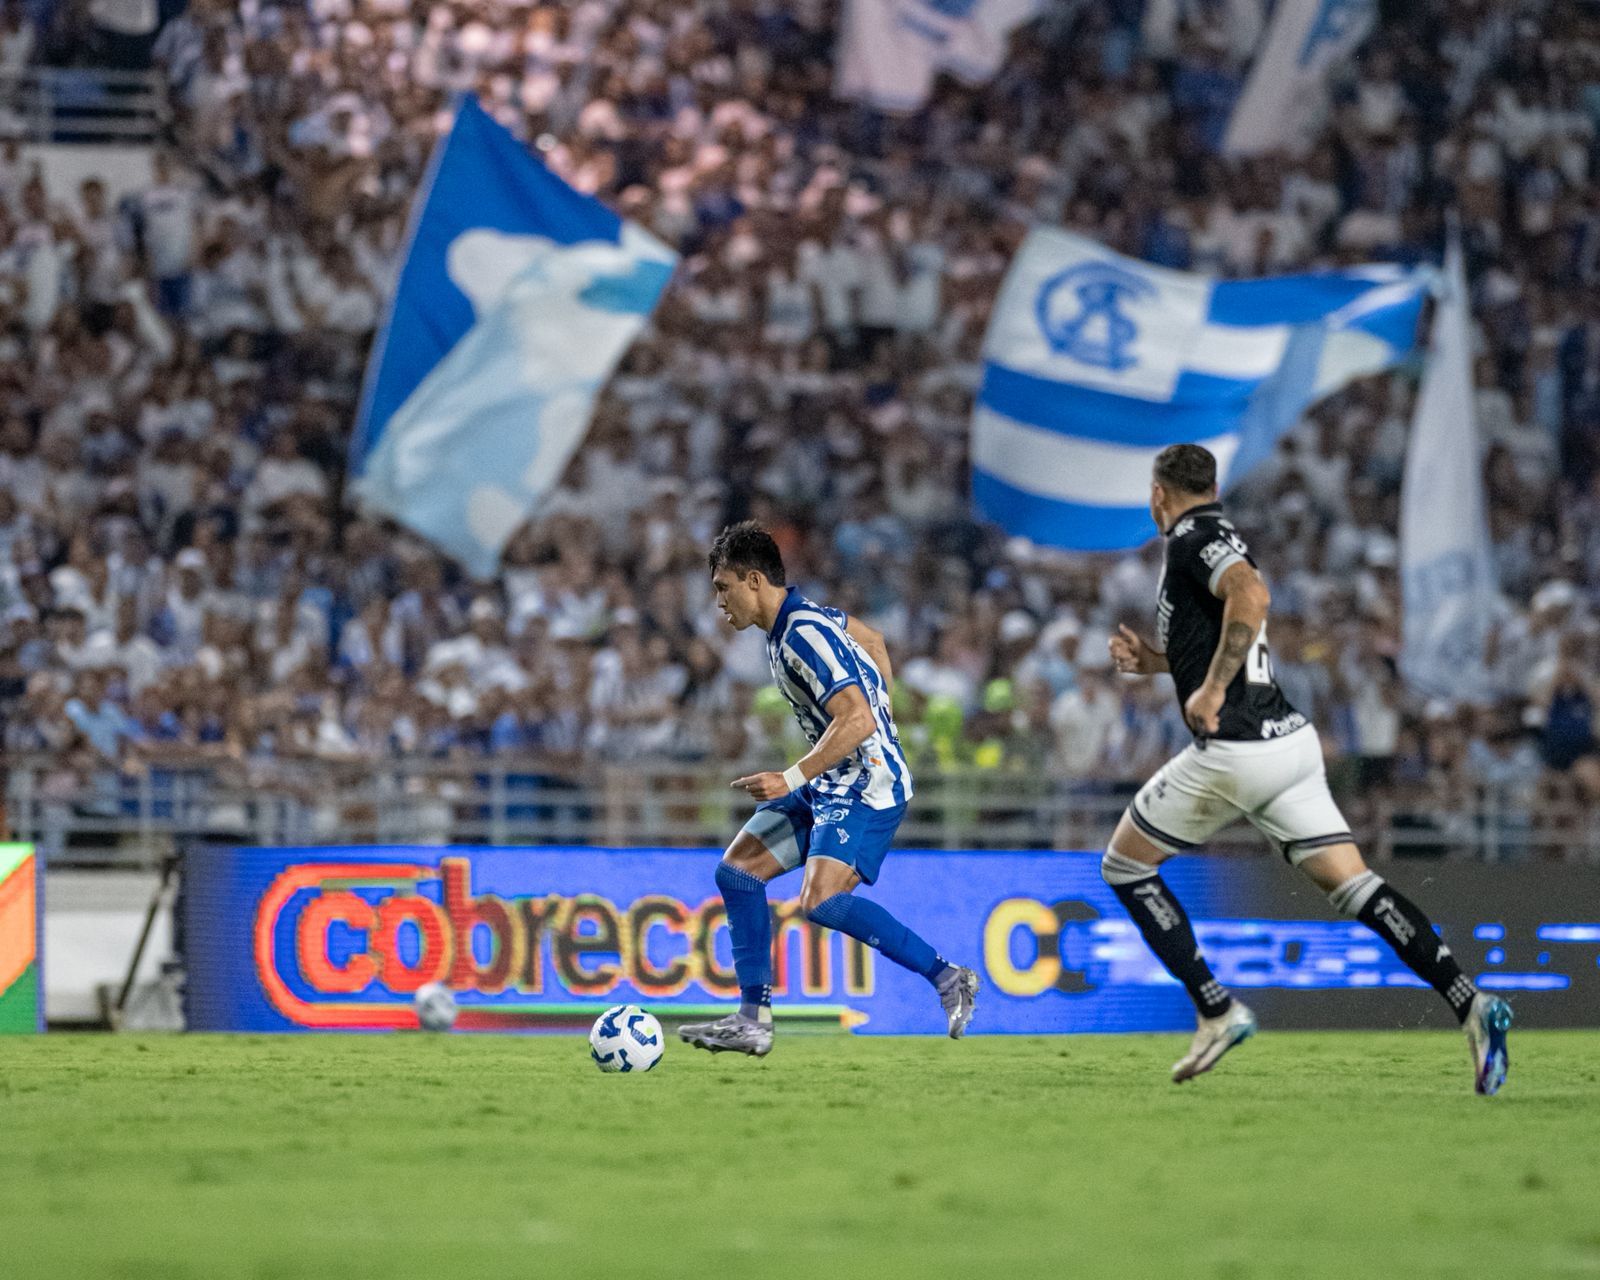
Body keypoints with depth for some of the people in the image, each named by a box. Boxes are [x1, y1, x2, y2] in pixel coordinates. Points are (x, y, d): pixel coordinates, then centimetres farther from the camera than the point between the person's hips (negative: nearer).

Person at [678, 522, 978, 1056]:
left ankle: (947, 978, -13)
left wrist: (792, 779, -28)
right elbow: (870, 640, 29)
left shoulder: (804, 635, -21)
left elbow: (857, 720, -28)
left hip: (866, 785, -11)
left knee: (822, 901, -25)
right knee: (738, 870, 5)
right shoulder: (804, 618, 10)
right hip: (830, 786, 11)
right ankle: (752, 1021, 5)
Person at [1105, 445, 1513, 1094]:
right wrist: (1152, 658, 21)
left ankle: (1216, 1011, 4)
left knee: (1124, 866, 10)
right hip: (1291, 741, 8)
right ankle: (1468, 1002, -19)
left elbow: (1251, 596, -28)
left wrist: (1211, 688, -24)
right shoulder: (1216, 538, 22)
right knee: (1350, 883, -1)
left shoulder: (1193, 539, -7)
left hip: (1233, 753, -8)